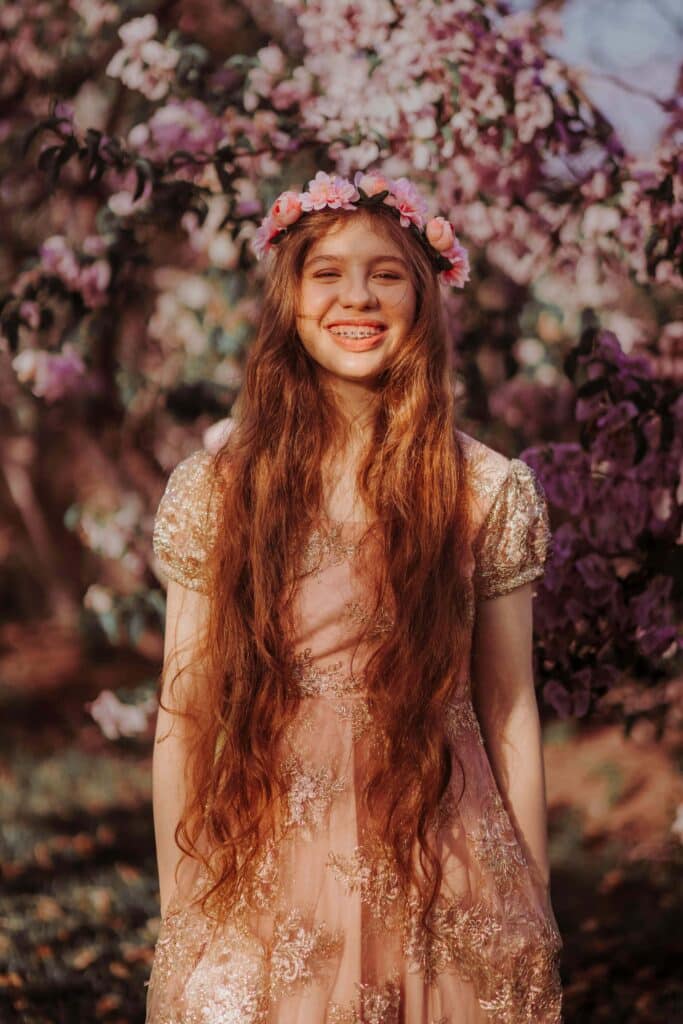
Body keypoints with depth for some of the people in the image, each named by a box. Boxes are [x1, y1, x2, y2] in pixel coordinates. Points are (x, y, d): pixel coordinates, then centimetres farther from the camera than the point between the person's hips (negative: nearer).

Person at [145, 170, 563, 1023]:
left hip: (441, 884, 0)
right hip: (264, 883, 0)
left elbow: (511, 717, 2)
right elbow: (183, 718, 2)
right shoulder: (212, 491, -1)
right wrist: (177, 915, 1)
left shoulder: (490, 493, -1)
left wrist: (537, 915, 3)